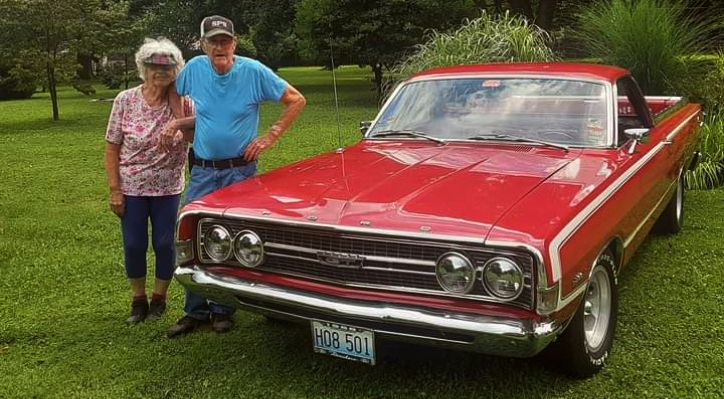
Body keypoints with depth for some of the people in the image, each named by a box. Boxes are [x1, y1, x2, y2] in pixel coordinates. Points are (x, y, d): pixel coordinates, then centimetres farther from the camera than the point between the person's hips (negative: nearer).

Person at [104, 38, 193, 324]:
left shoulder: (182, 102, -5)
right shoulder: (125, 101, -7)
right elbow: (111, 149, -3)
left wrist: (176, 100, -17)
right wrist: (114, 190, -7)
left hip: (168, 190, 0)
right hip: (131, 189, 0)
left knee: (164, 245, 6)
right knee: (134, 246, 7)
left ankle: (159, 300, 26)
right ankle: (138, 301, 27)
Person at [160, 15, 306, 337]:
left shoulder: (253, 71, -11)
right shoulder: (194, 68, -3)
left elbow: (296, 100, -5)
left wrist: (270, 137, -8)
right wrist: (177, 123, -3)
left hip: (240, 170, -3)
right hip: (202, 171, 3)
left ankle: (222, 310, 20)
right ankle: (195, 311, 17)